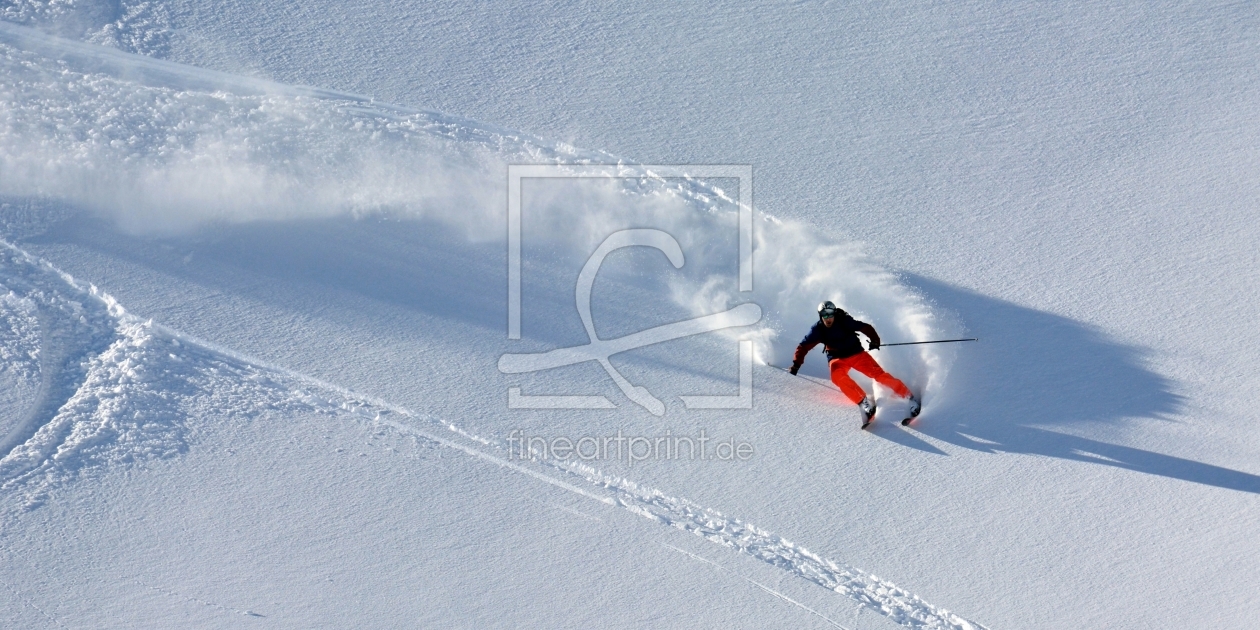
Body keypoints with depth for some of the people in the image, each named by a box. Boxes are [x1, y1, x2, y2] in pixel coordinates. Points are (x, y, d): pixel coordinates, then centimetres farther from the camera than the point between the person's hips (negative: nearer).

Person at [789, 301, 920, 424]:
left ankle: (909, 398, -13)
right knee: (838, 377, -32)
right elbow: (804, 347, -4)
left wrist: (875, 340, -27)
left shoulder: (844, 322, -16)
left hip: (857, 354, -1)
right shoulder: (818, 330, -10)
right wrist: (796, 364, -11)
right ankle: (864, 403, -35)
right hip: (838, 359, 1)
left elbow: (866, 328, -12)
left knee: (878, 374, -18)